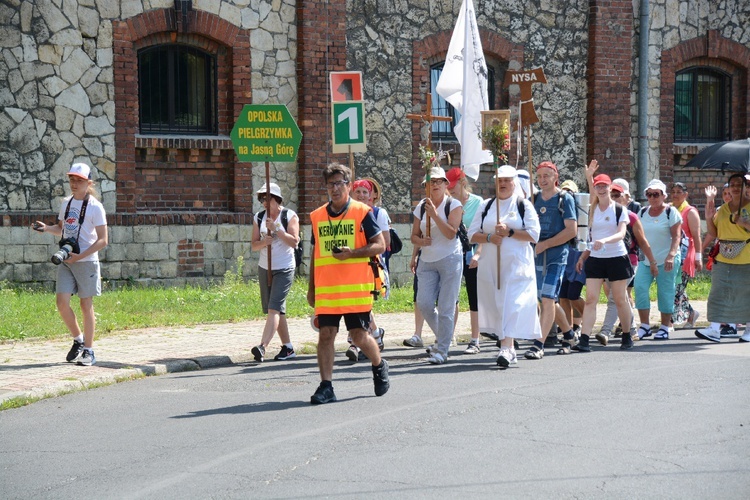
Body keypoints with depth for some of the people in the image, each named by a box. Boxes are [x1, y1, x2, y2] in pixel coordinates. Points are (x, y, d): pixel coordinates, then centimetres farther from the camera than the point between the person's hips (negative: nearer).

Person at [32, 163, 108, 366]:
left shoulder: (95, 207, -8)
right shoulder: (66, 203, 11)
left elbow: (102, 241, -11)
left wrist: (79, 256, -19)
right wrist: (46, 228, 3)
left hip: (86, 262, -5)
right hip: (66, 262, 5)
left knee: (86, 305, 1)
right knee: (62, 301, -6)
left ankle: (88, 351, 10)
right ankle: (78, 340, 14)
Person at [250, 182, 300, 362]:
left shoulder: (289, 216, -4)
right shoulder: (259, 217, 8)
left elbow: (294, 242, -13)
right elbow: (254, 245, 6)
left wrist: (276, 229, -20)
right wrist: (264, 242, -15)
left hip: (284, 269, -6)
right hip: (264, 268, 6)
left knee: (274, 308, -16)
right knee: (277, 310, 10)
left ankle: (262, 347, -27)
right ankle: (288, 347, 19)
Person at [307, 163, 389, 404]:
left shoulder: (362, 212, -1)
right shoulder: (317, 216, 12)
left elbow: (380, 245, -2)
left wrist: (352, 253, -17)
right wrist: (311, 288, 19)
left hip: (356, 288, -3)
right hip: (326, 289, 3)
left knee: (359, 335, 1)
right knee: (325, 334, -5)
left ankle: (379, 366, 30)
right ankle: (326, 386, -2)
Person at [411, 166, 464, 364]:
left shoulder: (453, 205, -3)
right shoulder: (421, 207, 9)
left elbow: (451, 233, -16)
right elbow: (414, 235, 14)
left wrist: (434, 214, -22)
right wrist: (421, 241, -9)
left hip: (450, 259, -4)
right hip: (427, 261, 4)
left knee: (446, 307, -4)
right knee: (424, 303, -5)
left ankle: (442, 350, 3)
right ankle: (442, 336, 21)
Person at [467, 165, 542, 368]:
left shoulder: (524, 205, 4)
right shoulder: (486, 206, 14)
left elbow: (533, 234, -5)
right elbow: (472, 234, 9)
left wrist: (509, 232, -15)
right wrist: (489, 237, -11)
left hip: (517, 265, -4)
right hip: (490, 265, 4)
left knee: (512, 304, -15)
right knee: (496, 304, 5)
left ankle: (506, 349, -25)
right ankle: (509, 348, 14)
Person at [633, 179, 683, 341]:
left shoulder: (671, 212, -2)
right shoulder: (642, 212, 12)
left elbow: (676, 236, -9)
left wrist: (671, 256, -21)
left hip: (666, 261, -4)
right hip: (645, 260, 4)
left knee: (665, 293, -1)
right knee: (640, 287, -11)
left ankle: (665, 327, 9)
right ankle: (644, 326, -5)